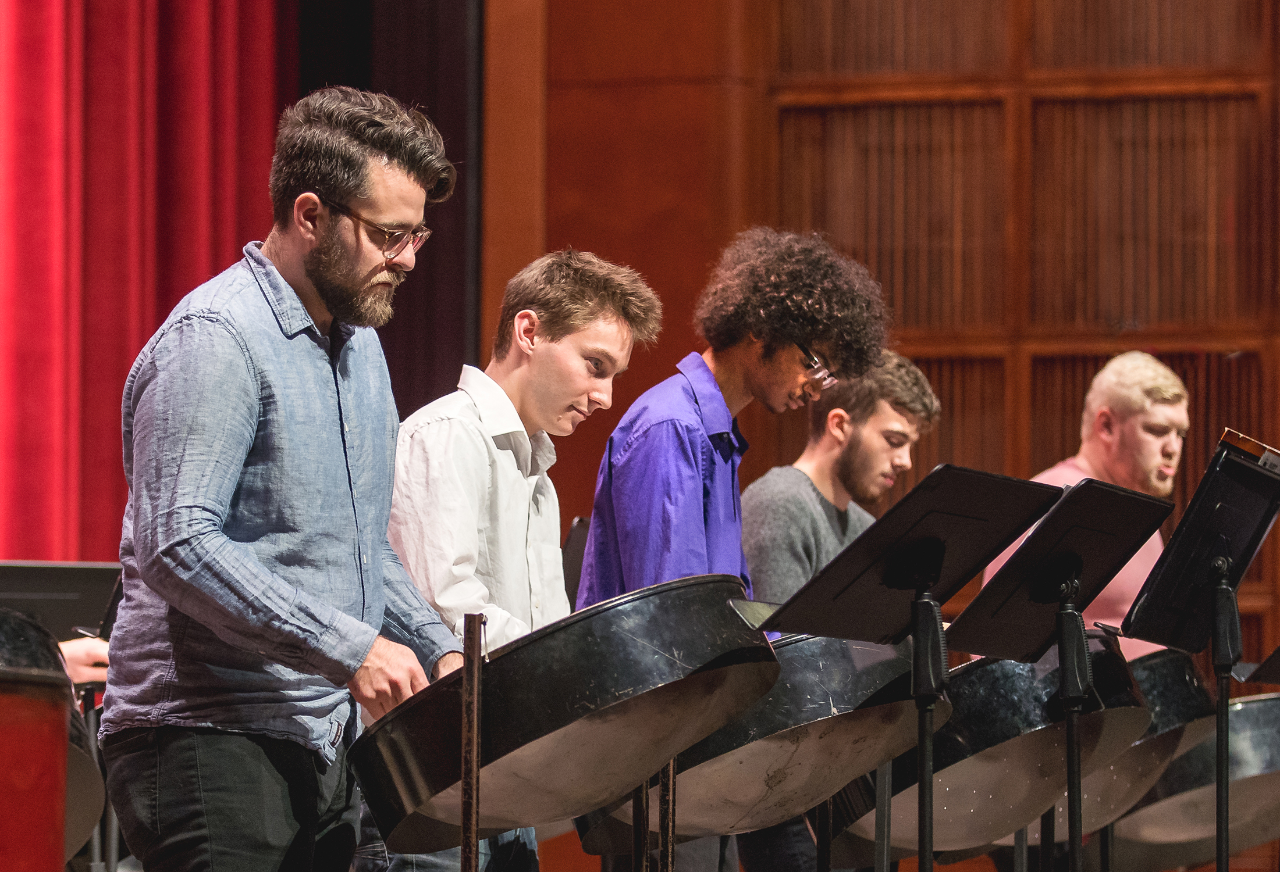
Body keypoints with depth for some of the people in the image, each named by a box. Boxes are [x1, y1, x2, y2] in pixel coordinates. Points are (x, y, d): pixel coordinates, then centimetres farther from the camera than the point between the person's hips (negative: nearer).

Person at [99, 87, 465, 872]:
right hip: (206, 741, -9)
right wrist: (349, 648, -25)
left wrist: (440, 651, 11)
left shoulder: (359, 343, 17)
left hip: (324, 743, 9)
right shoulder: (216, 341, -13)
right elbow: (177, 548, -23)